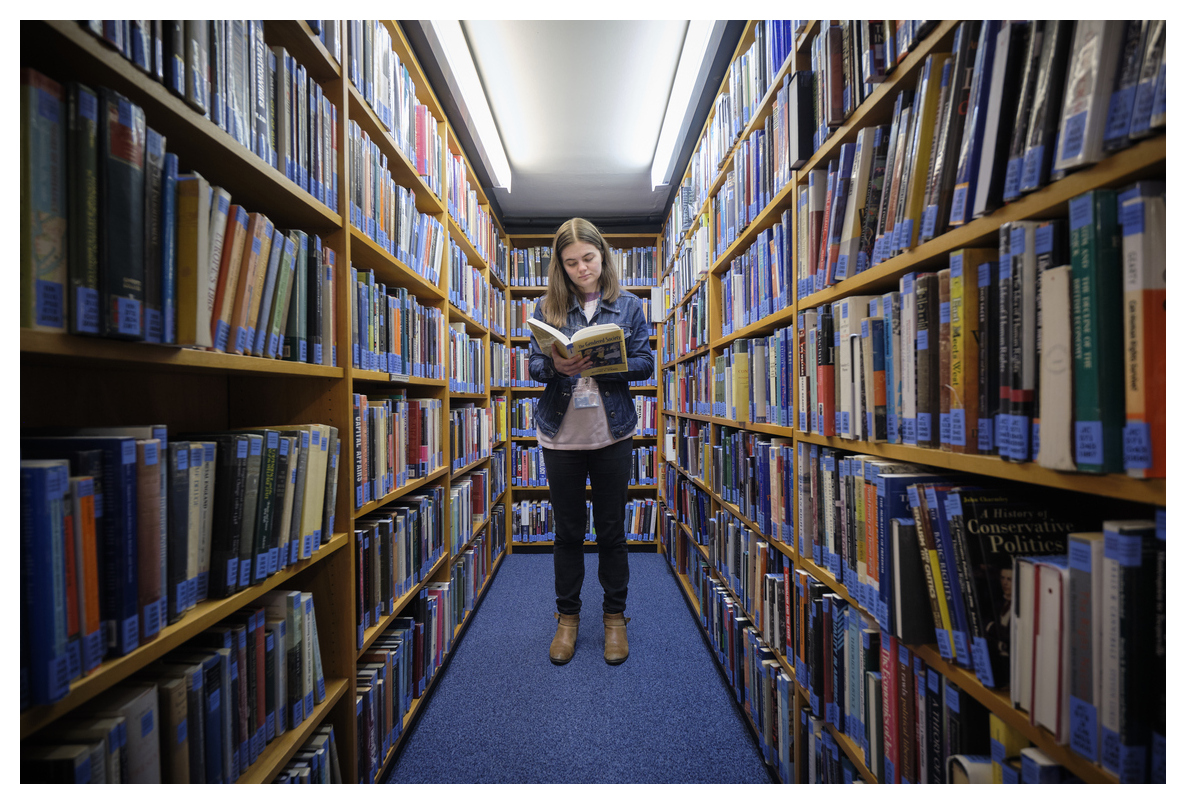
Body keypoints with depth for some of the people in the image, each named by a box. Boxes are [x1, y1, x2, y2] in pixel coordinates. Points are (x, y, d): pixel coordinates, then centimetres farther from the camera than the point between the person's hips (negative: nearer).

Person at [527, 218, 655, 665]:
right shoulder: (547, 307, 4)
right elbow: (533, 365, 2)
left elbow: (645, 363, -2)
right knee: (568, 531, 13)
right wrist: (555, 366, -20)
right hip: (561, 433, 1)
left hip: (612, 433, 0)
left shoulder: (628, 305, 3)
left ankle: (614, 616, 32)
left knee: (611, 530, 11)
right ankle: (567, 616, 33)